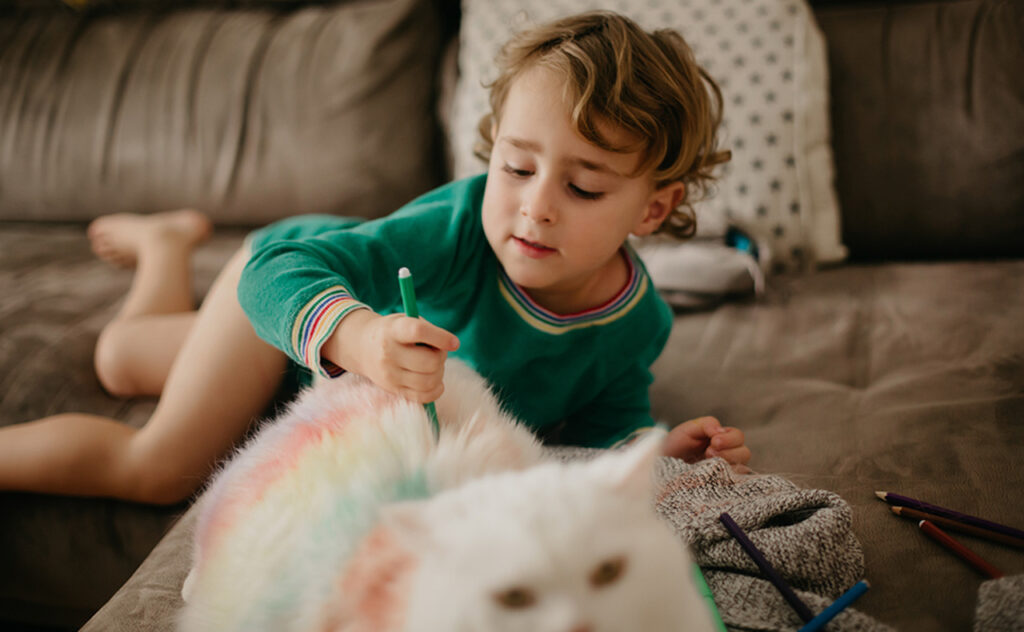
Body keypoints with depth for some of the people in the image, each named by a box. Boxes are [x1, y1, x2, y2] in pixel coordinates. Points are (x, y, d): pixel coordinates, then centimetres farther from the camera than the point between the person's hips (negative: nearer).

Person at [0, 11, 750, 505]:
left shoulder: (639, 324, -27)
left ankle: (166, 239, 52)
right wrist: (360, 336, -68)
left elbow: (609, 422, -11)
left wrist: (666, 448, -32)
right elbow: (283, 271, -47)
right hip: (287, 284, -4)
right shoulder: (460, 225, -43)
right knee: (158, 467, 3)